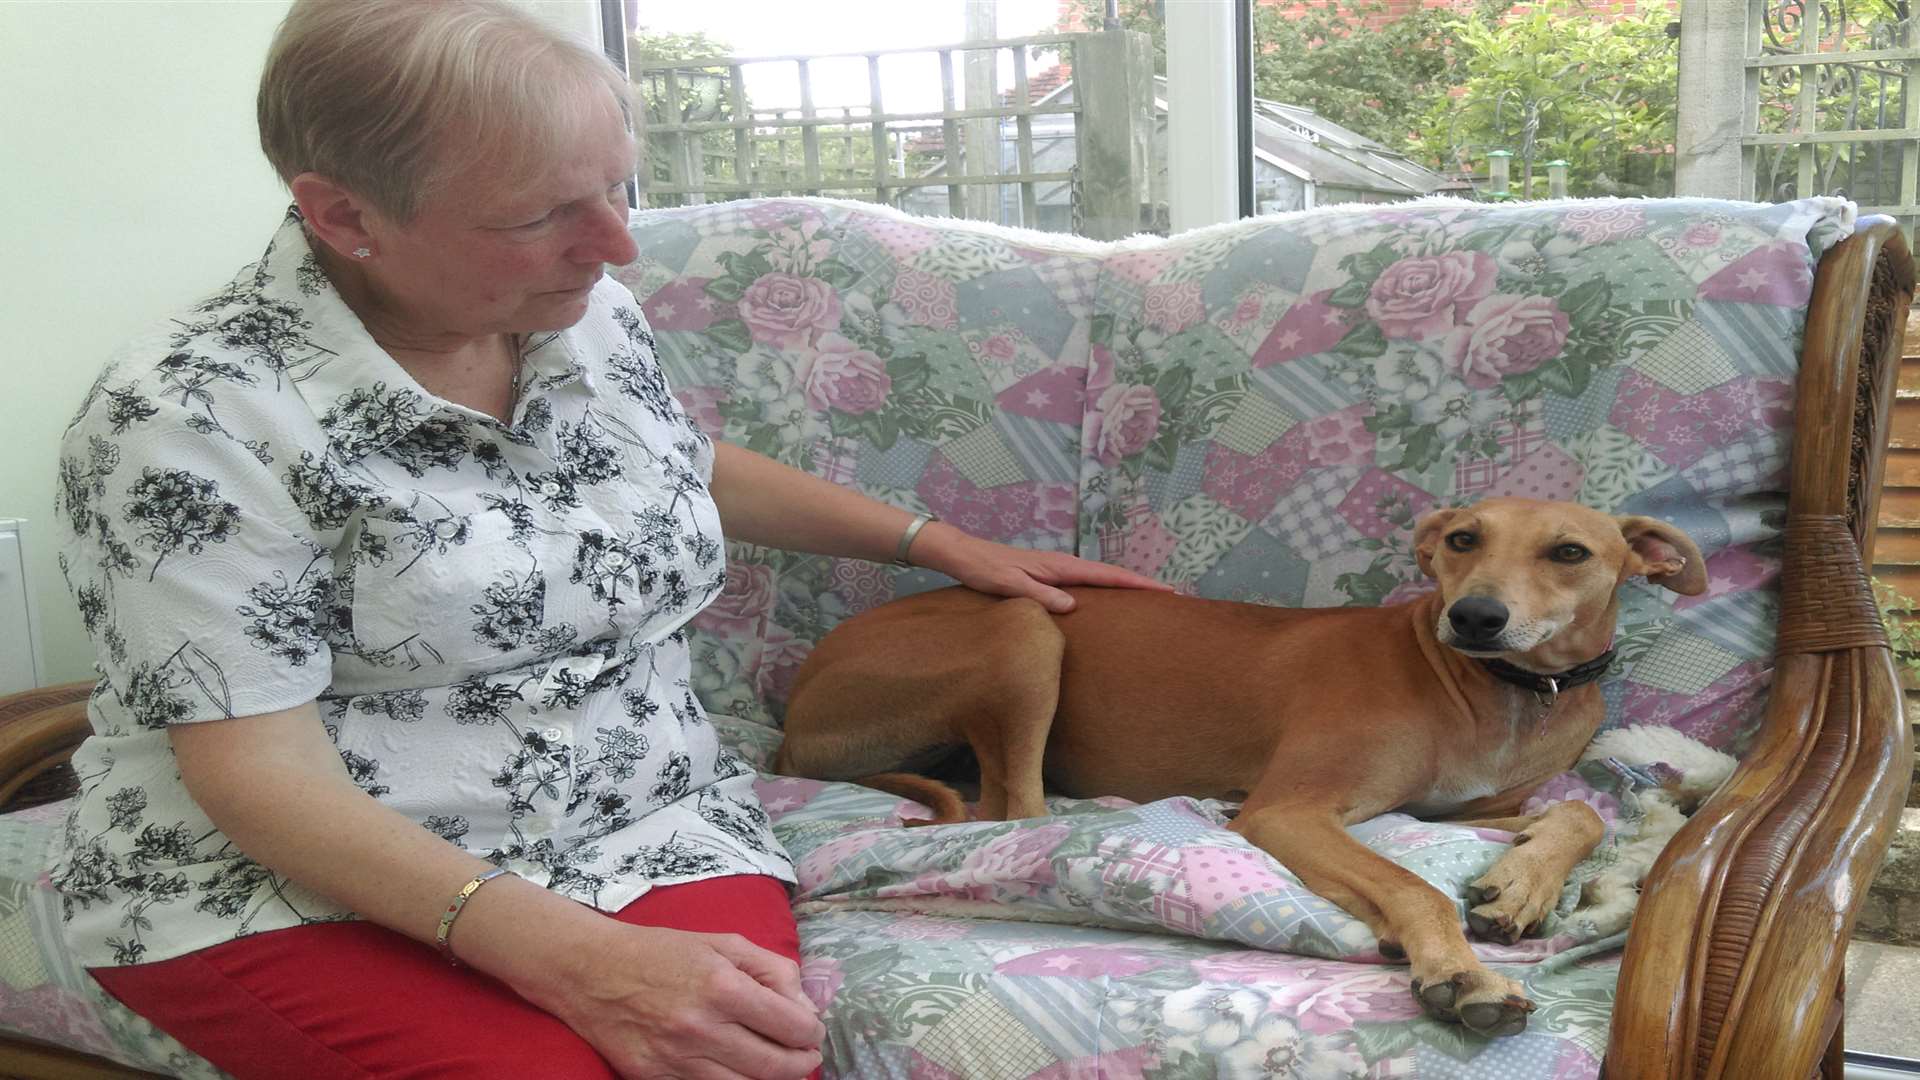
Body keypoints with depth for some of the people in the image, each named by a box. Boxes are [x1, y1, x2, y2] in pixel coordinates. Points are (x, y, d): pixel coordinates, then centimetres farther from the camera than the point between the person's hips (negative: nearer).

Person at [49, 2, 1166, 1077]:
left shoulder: (594, 313, 4)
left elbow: (695, 469, 25)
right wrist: (569, 956, -29)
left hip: (645, 836, 4)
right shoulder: (190, 417, -15)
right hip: (299, 894, -4)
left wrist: (936, 541, 23)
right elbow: (262, 776, -18)